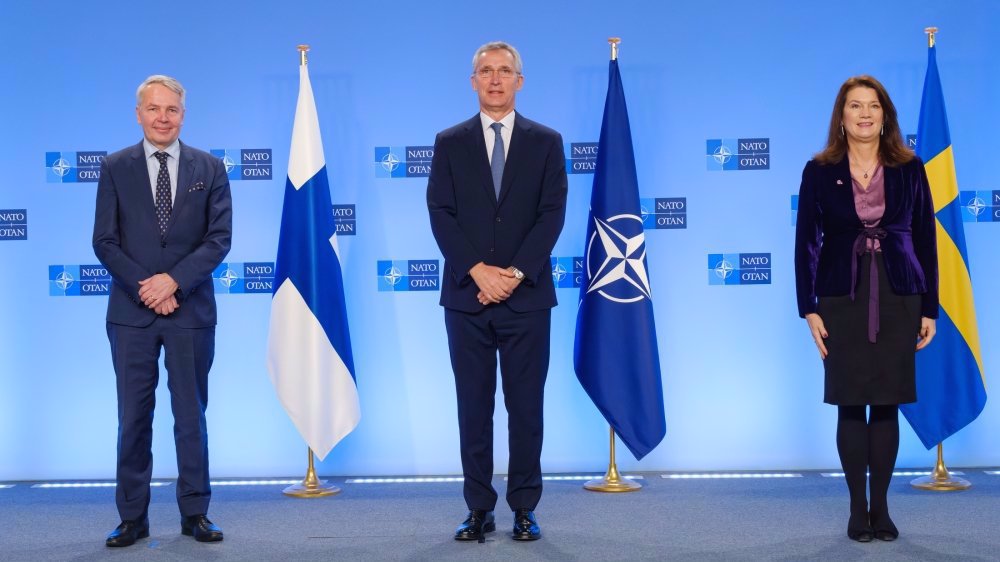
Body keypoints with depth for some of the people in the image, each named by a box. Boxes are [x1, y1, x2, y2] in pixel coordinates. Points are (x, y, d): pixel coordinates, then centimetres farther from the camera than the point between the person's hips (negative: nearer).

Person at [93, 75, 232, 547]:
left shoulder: (209, 168, 5)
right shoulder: (115, 168, 5)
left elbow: (220, 238, -2)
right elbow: (104, 241, 1)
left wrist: (173, 280, -14)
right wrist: (145, 288, -11)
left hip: (191, 309, 0)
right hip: (132, 312, 0)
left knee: (191, 414, 6)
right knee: (133, 416, 4)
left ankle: (195, 513, 13)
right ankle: (133, 517, 11)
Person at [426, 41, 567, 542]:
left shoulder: (546, 142, 6)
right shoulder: (449, 143, 8)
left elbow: (552, 214, -2)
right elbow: (440, 214, 0)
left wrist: (515, 273, -13)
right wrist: (478, 270, -13)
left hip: (527, 294, -1)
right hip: (466, 295, 1)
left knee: (525, 406, 3)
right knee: (473, 406, 4)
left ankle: (524, 508, 12)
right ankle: (479, 509, 11)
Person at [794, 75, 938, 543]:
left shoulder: (909, 169, 4)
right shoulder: (819, 171, 1)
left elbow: (925, 240, 5)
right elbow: (806, 242, 0)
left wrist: (929, 308, 1)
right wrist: (809, 308, -7)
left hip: (898, 299, 1)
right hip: (842, 299, -1)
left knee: (887, 403, 3)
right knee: (850, 404, 1)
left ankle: (881, 507, 15)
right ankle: (858, 508, 11)